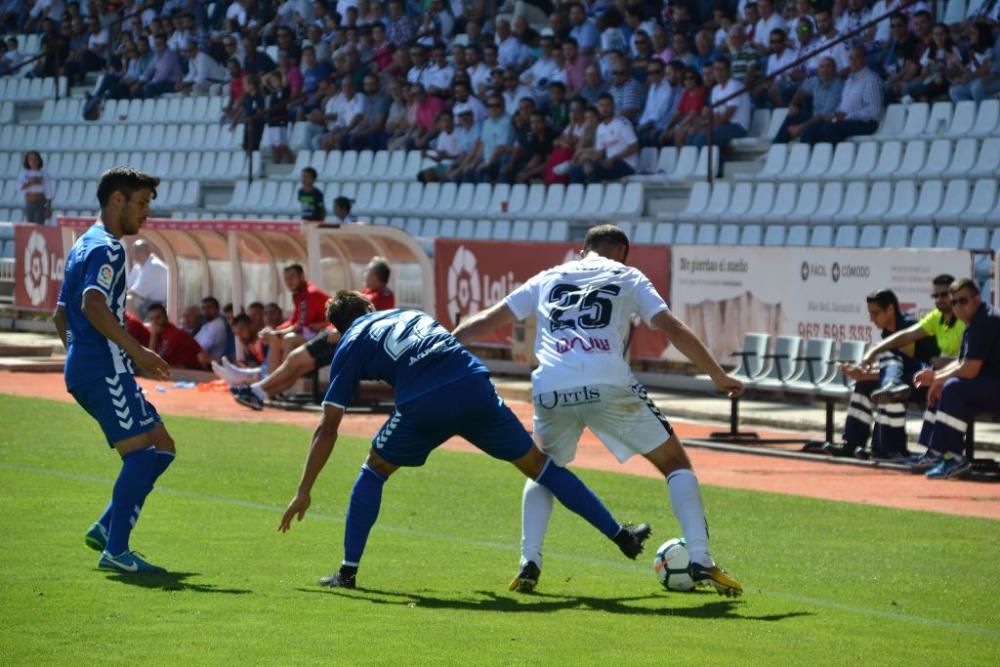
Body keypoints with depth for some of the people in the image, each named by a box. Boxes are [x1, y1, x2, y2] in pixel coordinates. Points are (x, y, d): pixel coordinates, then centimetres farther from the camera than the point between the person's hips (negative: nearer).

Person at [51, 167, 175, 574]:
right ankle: (115, 550, -16)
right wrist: (136, 350, -27)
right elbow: (93, 304, -26)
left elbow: (61, 315, 27)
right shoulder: (107, 248, -9)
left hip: (84, 369, 10)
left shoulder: (82, 246, 22)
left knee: (160, 448, 10)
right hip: (105, 368, -10)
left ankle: (106, 529, 8)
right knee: (141, 452, -13)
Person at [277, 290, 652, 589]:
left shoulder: (350, 346, 21)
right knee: (538, 465, 15)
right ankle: (620, 535, 17)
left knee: (375, 470, 22)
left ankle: (348, 571, 17)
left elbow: (327, 428, 17)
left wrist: (304, 492, 19)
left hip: (424, 406, -3)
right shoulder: (408, 314, 34)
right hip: (475, 388, 3)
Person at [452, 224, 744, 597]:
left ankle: (529, 563, 12)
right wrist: (719, 378, 17)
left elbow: (488, 321, 27)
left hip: (550, 389, 3)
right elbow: (673, 330, 11)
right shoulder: (627, 277, 20)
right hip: (608, 385, -3)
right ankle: (700, 561, -1)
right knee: (675, 463, 13)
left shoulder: (548, 279, 27)